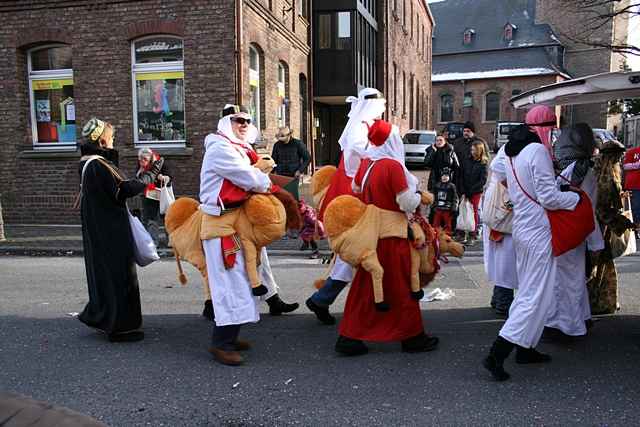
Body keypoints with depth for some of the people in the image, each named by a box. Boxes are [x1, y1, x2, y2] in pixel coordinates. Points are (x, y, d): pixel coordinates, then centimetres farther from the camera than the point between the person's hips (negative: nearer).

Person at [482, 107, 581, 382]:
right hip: (538, 233, -9)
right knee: (536, 297, -4)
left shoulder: (514, 154, 11)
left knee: (527, 292, 18)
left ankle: (525, 349, 27)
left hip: (522, 229, 9)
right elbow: (549, 197, -18)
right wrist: (577, 198, -3)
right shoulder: (538, 151, -16)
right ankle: (496, 355, -8)